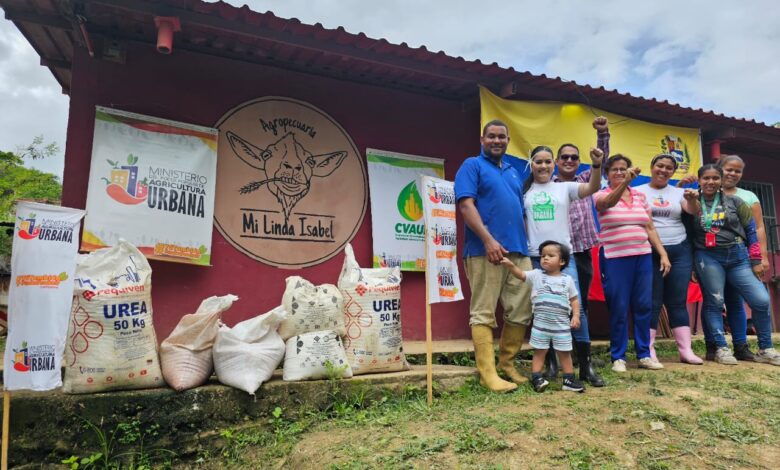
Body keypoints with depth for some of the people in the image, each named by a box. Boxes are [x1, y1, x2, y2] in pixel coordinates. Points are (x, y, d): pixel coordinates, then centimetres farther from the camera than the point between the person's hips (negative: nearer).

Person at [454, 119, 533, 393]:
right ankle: (488, 373, 1)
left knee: (521, 312, 8)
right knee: (483, 314, -4)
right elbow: (465, 205, -11)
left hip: (519, 252, 7)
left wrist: (525, 243, 16)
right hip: (485, 251, -7)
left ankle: (507, 364, 23)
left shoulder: (514, 172, 24)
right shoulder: (472, 165, 3)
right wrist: (489, 240, -19)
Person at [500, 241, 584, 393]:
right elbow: (521, 274, -10)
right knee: (539, 351, 5)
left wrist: (576, 315, -2)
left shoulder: (567, 279, 4)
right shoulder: (536, 275, 1)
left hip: (561, 324, 1)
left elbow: (574, 299, 9)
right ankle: (536, 378, 10)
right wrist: (511, 265, -28)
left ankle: (569, 380, 23)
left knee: (564, 352, 11)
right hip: (540, 323, -1)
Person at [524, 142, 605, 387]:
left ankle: (585, 365, 6)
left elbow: (592, 188, -8)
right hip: (535, 258, 0)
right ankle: (548, 363, 17)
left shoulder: (564, 188, 8)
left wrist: (597, 165, -25)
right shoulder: (524, 191, 8)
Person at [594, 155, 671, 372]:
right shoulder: (601, 195, -1)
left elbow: (650, 228, 14)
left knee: (644, 306, 7)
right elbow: (609, 202, -27)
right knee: (618, 309, -1)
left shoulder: (640, 195, 13)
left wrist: (663, 254, 7)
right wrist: (624, 182, -44)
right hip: (615, 259, -4)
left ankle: (644, 354, 20)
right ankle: (618, 357, 11)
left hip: (642, 256, 5)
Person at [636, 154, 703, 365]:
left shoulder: (678, 192, 12)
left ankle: (686, 351, 12)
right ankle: (649, 352, 4)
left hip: (679, 251, 3)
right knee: (652, 303, -1)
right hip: (650, 252, -3)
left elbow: (694, 211, -3)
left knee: (678, 302, 6)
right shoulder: (638, 191, 3)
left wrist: (692, 200, -24)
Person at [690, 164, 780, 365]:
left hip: (737, 256, 2)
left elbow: (751, 231, 9)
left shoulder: (735, 202, 8)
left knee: (761, 300, -3)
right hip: (707, 258, -2)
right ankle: (721, 349, 9)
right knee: (714, 303, -1)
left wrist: (756, 261, 4)